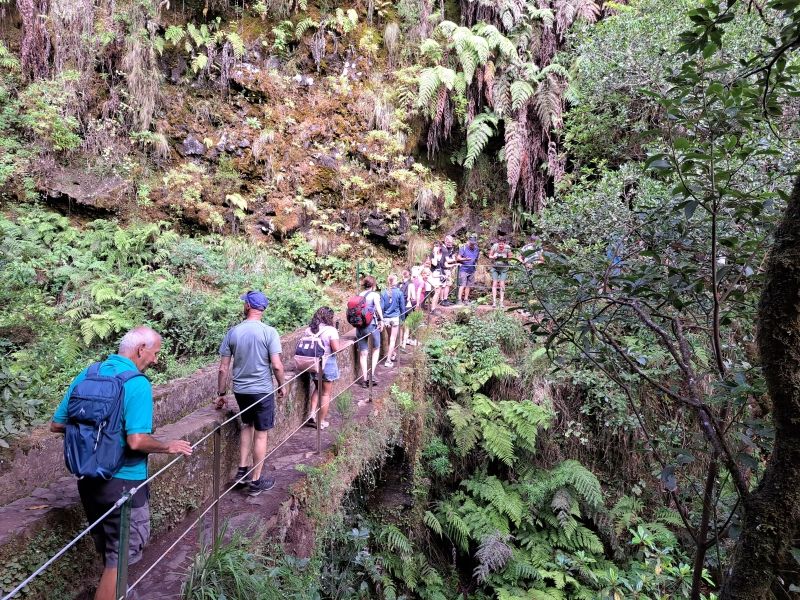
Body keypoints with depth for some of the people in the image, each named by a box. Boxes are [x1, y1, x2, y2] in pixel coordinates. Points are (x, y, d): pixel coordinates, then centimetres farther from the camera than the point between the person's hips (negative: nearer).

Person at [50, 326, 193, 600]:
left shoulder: (85, 375, 2)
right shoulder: (137, 384, -20)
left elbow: (56, 425, 8)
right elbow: (137, 441, -28)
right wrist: (168, 446, -11)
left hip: (88, 479, 8)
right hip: (122, 482, -7)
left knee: (108, 551, 26)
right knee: (120, 558, 9)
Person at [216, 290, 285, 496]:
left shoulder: (232, 332, -4)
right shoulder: (269, 332, -13)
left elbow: (223, 368, -1)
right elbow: (277, 366, -16)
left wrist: (221, 393, 10)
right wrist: (281, 386, 1)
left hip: (240, 390, 4)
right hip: (263, 391, -4)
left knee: (247, 426, 25)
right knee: (260, 434, 8)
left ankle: (242, 472, 27)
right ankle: (256, 481, 16)